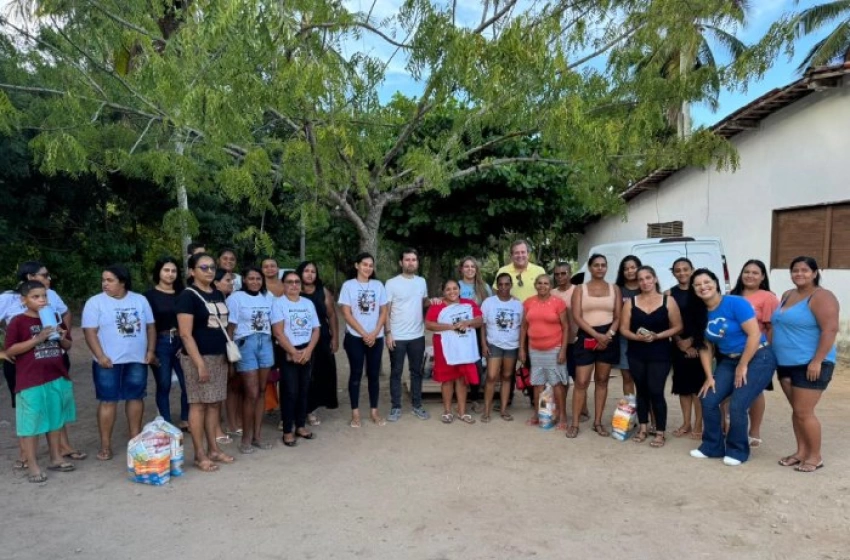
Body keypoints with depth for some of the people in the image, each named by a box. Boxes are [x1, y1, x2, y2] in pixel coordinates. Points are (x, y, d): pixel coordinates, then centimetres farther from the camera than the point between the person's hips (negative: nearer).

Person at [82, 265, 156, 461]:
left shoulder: (140, 300, 6)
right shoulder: (95, 302, -4)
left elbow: (150, 326, 9)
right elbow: (90, 332, -9)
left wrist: (151, 351, 0)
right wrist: (100, 356, -17)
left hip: (137, 360, 3)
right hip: (109, 362, -3)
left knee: (136, 397, 11)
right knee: (108, 401, 1)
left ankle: (135, 437, 25)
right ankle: (105, 445, 10)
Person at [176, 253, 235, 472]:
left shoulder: (218, 294, 12)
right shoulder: (188, 296, -11)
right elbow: (186, 334, -16)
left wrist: (229, 352, 13)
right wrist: (199, 363, -20)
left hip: (219, 356, 7)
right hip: (199, 357, -7)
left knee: (215, 403, 12)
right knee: (199, 404, 0)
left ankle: (213, 449, 22)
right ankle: (200, 455, 9)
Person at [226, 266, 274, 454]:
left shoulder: (268, 297, 10)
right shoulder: (235, 297, -3)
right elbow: (230, 327, -3)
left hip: (266, 344, 4)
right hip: (245, 345, -4)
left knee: (261, 391, 7)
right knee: (251, 393, -4)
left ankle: (257, 435, 18)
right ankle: (246, 438, 10)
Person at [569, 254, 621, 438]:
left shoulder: (614, 289, 9)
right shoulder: (580, 289, 3)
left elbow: (618, 317, 4)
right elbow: (577, 317, -6)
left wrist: (608, 335, -13)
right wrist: (596, 335, -16)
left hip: (608, 338, 2)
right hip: (586, 336, -2)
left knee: (602, 381, 9)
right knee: (581, 382, -4)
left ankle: (598, 422, 17)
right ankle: (575, 423, 3)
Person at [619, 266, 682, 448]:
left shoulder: (668, 301, -1)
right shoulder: (631, 302, 3)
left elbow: (678, 327, -1)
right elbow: (624, 329, 1)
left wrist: (657, 336, -15)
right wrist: (637, 337, -18)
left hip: (660, 354, -2)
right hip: (636, 354, 2)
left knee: (656, 392, -5)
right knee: (642, 390, 11)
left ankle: (660, 433, 8)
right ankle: (643, 427, 24)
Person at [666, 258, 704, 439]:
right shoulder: (669, 294, 4)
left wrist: (692, 341, -8)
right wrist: (681, 343, -7)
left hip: (698, 344, -2)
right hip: (679, 345, 2)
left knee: (699, 384, 0)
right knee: (683, 385, 9)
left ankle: (697, 425, 10)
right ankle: (686, 423, 20)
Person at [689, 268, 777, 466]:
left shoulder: (735, 303, -18)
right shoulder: (702, 314, 1)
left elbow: (754, 335, -21)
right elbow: (705, 348, 5)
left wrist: (742, 367, -16)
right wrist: (709, 376, 0)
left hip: (757, 358, -6)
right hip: (729, 361, 7)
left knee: (737, 406, -13)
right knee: (709, 401, -1)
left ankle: (737, 451, 9)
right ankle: (712, 447, 16)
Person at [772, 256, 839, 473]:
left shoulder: (821, 297, -12)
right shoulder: (787, 295, 14)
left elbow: (830, 329, -19)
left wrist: (817, 361, -22)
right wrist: (777, 356, 17)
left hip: (809, 365, -8)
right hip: (787, 364, 8)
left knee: (804, 412, -4)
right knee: (796, 411, 13)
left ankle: (815, 456, 10)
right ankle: (801, 452, 22)